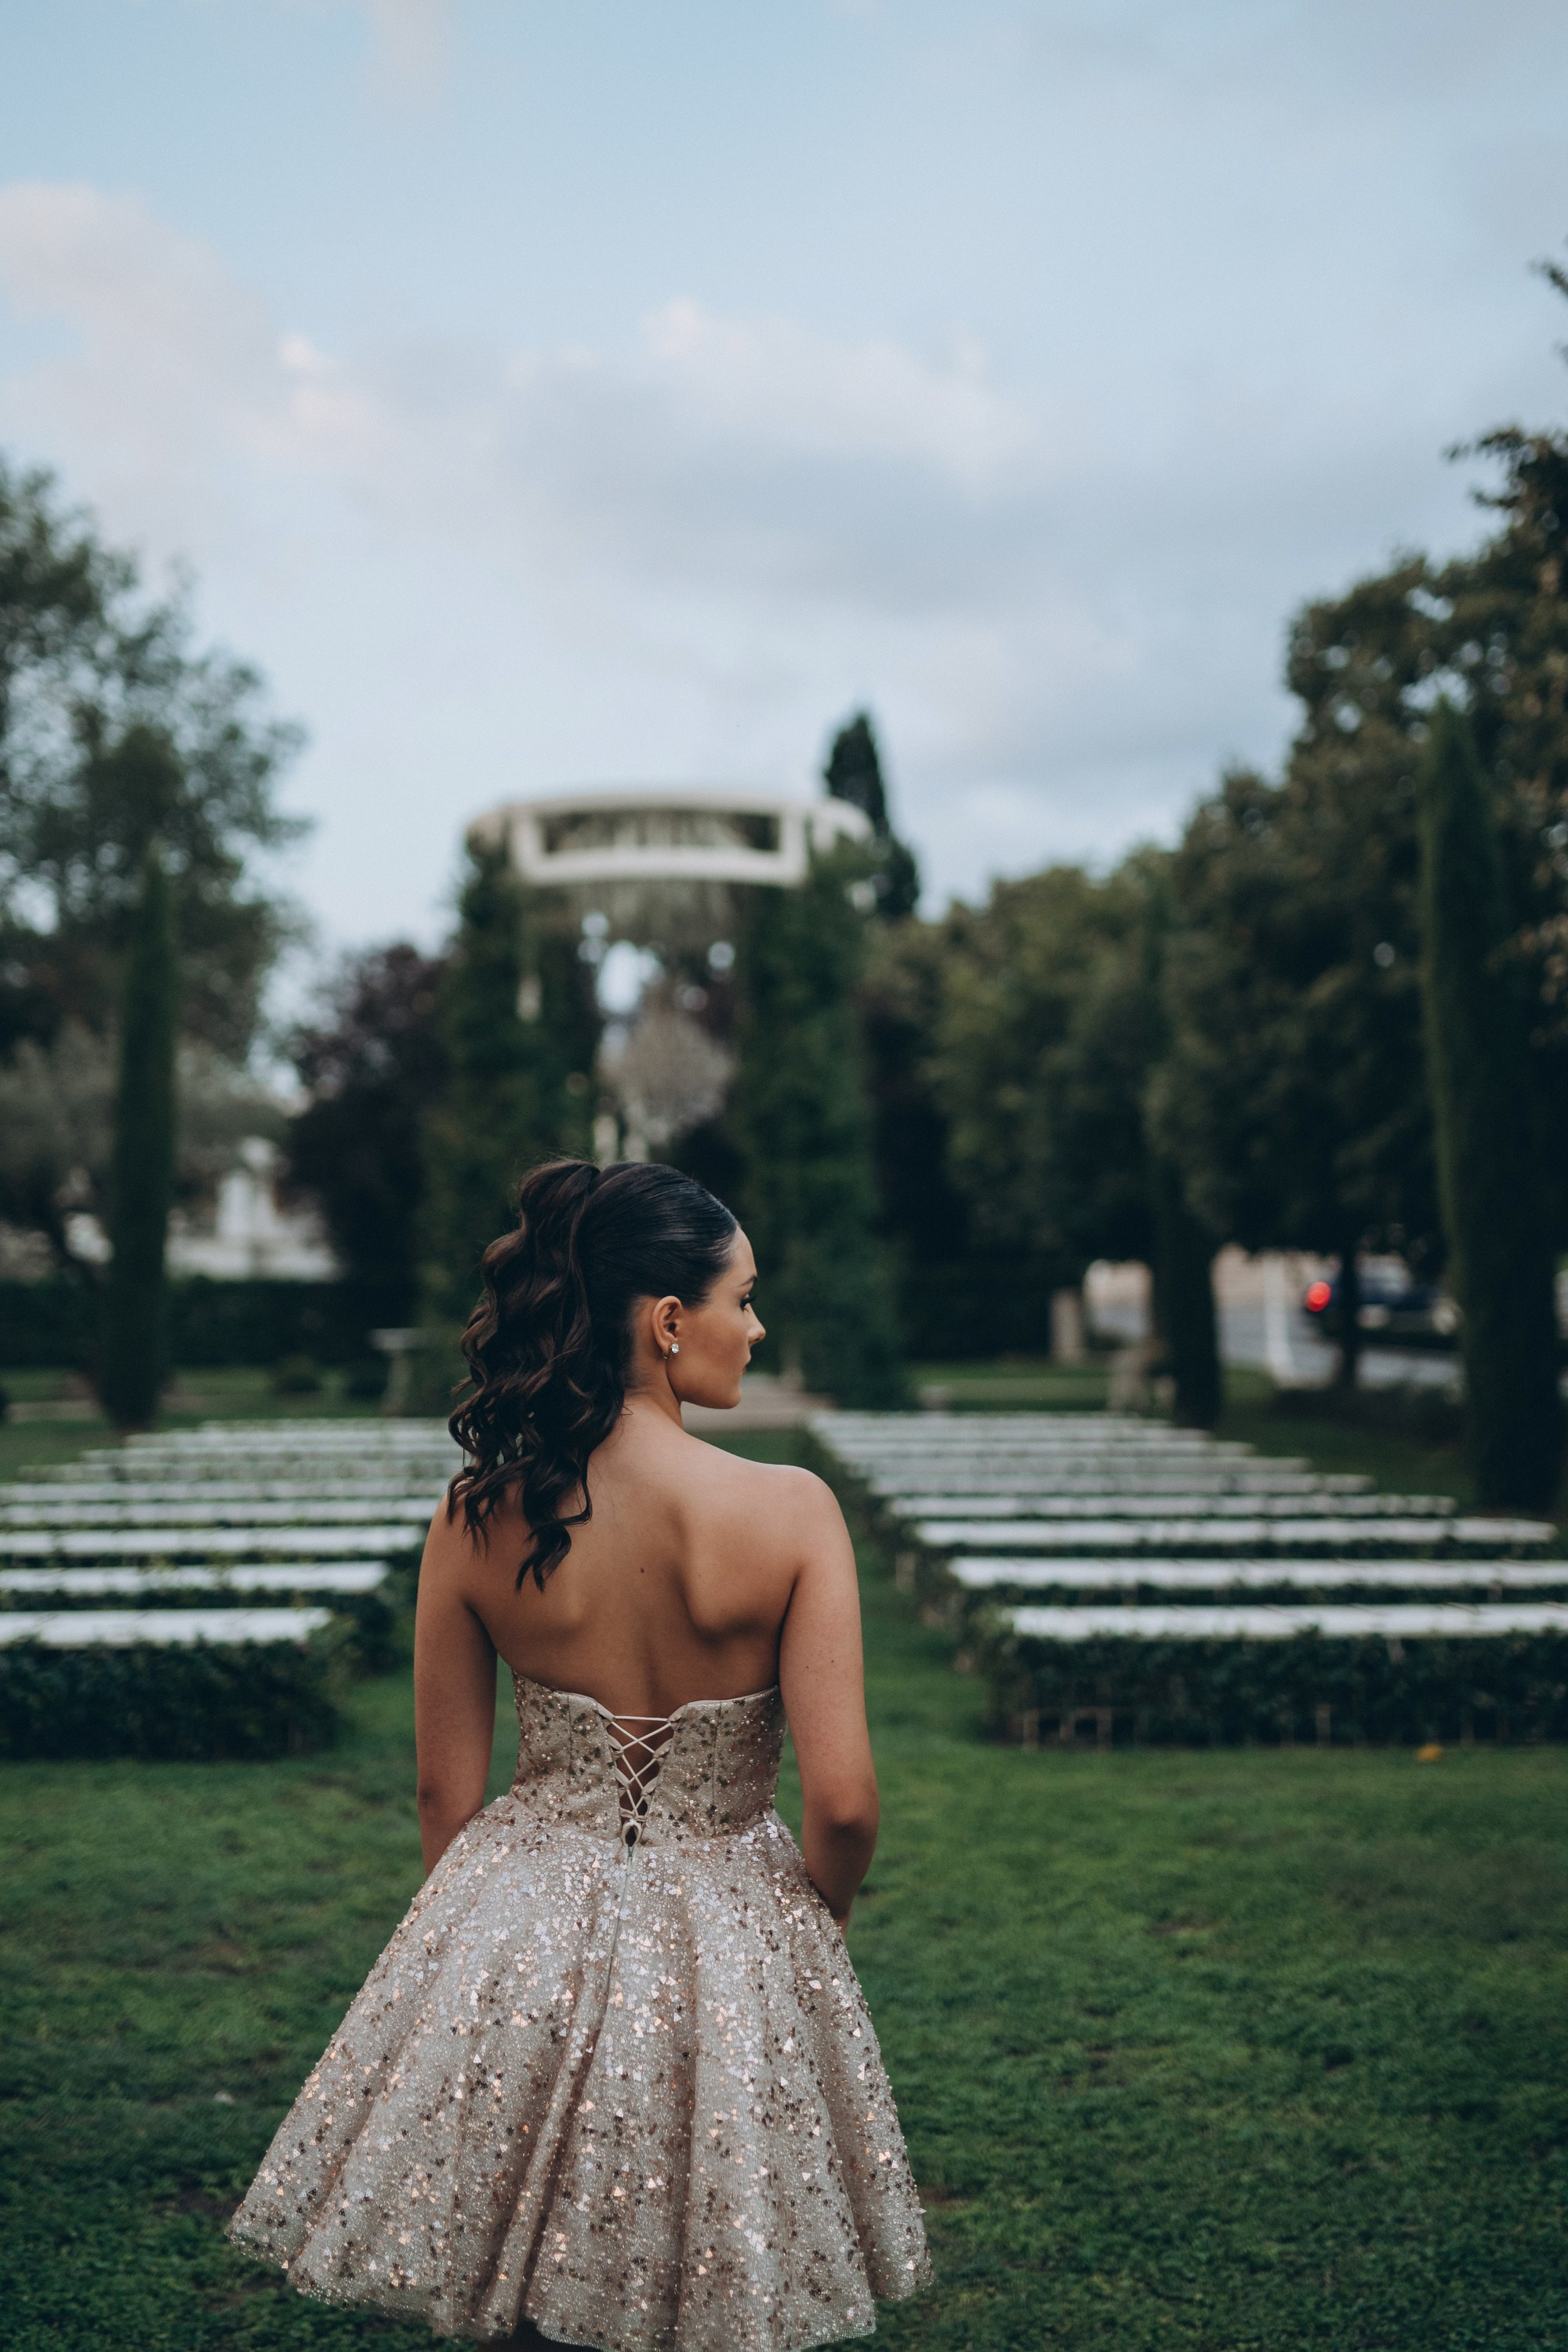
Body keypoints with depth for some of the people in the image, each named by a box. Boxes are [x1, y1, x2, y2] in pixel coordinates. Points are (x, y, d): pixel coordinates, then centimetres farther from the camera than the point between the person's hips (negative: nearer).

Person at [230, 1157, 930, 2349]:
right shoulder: (790, 1510, -19)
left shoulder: (479, 1519, -10)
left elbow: (447, 1793, -2)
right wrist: (823, 1919, 3)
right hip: (730, 1949, -2)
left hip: (524, 1930, 2)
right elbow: (842, 1801, -18)